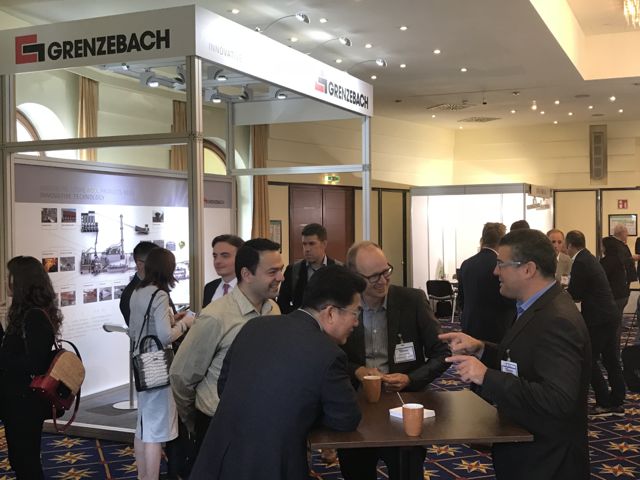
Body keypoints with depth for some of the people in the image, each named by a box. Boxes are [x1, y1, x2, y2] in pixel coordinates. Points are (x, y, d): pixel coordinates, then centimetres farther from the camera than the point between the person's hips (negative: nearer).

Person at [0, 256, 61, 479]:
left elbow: (33, 364, -24)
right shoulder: (25, 312, 9)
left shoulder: (34, 316, -20)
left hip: (26, 402, -9)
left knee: (25, 461, 3)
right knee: (19, 458, 18)